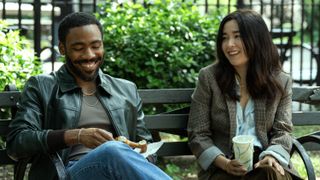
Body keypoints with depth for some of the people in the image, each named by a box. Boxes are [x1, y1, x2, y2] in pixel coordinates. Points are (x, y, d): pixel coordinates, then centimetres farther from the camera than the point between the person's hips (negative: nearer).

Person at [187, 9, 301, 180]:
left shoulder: (281, 81, 9)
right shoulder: (208, 77, 4)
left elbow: (282, 131, 6)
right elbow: (198, 135, 2)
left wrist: (272, 156, -16)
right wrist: (224, 163, -15)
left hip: (263, 162, 2)